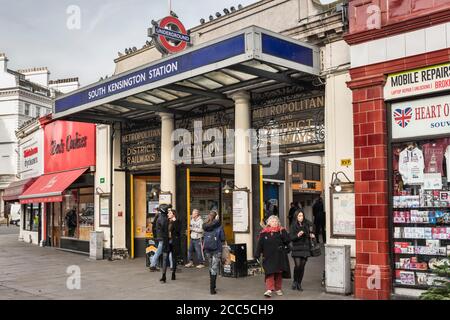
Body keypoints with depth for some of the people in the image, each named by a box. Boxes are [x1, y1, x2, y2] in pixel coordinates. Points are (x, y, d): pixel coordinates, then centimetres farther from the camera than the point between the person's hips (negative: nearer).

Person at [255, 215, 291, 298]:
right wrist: (257, 255, 1)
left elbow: (287, 240, -6)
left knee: (279, 273, 9)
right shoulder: (264, 232, 2)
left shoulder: (282, 231, 4)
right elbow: (260, 244, 2)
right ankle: (269, 289, -11)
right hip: (268, 257, -1)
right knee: (269, 273, -9)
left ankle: (278, 289, 23)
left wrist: (282, 234, -17)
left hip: (280, 256, 1)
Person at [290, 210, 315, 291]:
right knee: (297, 265, -13)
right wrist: (297, 235, -25)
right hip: (297, 249, -3)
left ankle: (299, 284, 18)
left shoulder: (307, 224, 4)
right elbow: (291, 237, -8)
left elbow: (310, 233, 20)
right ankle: (295, 281, 11)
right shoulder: (293, 226, -4)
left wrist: (311, 235, -1)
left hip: (305, 249, 3)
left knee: (302, 266, 5)